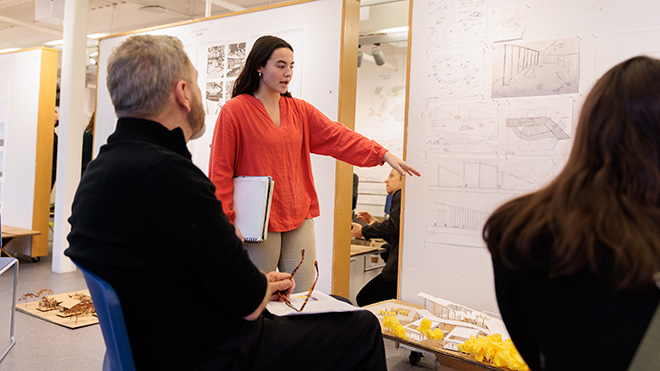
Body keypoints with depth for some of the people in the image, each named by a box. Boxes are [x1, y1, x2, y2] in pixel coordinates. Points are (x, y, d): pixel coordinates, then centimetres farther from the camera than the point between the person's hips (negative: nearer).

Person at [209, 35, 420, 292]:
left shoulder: (300, 110, 11)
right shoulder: (234, 111, -5)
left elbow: (337, 136, 2)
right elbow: (220, 171, -6)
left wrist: (384, 155, -8)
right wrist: (226, 218, -13)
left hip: (299, 220, 5)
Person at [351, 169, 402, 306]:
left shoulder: (401, 196, -6)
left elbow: (394, 226, -21)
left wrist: (363, 231, -9)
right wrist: (374, 223, 21)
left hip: (399, 268, -11)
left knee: (364, 299, -7)